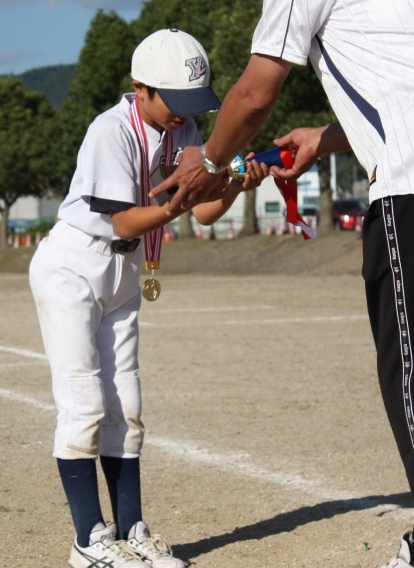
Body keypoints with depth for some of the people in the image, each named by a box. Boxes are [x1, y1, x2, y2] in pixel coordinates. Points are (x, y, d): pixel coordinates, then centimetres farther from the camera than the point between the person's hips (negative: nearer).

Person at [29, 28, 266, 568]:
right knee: (85, 405, -9)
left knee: (126, 407, 7)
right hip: (71, 267, -8)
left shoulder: (182, 130, 0)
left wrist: (236, 185, -23)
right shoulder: (111, 132, -22)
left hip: (123, 274, 8)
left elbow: (204, 213, -4)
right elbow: (124, 222, -25)